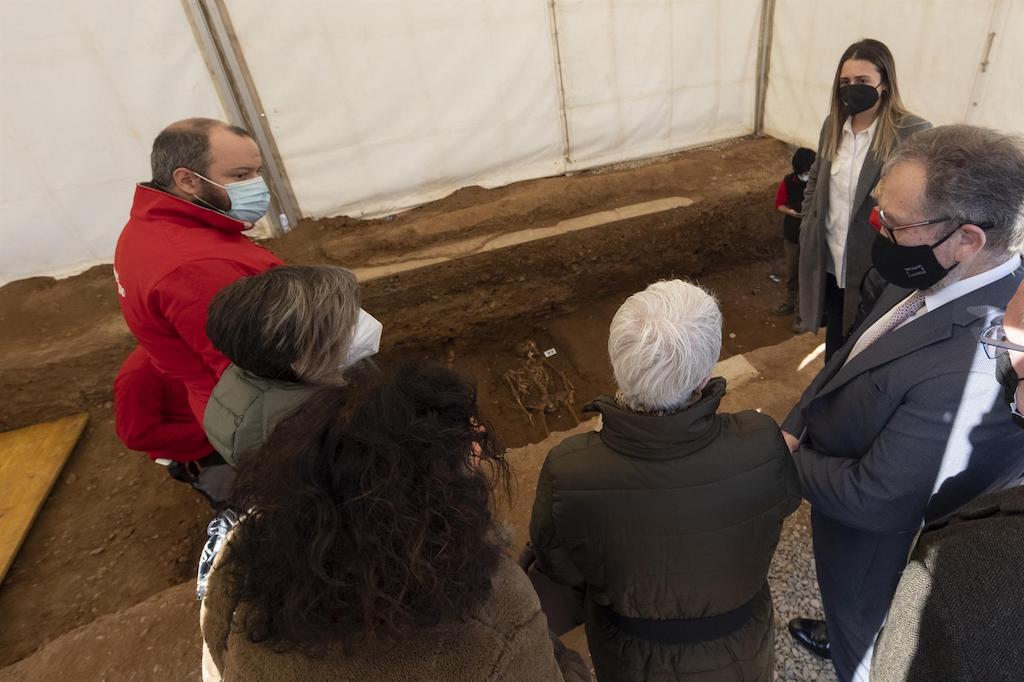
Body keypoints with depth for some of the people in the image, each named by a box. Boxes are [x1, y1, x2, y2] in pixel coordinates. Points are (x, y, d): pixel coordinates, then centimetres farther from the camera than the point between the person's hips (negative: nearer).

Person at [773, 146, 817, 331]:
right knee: (791, 273, 20)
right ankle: (790, 303, 40)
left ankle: (803, 313, 14)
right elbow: (779, 204, 1)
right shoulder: (788, 181, -8)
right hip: (792, 234, 4)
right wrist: (790, 212, -18)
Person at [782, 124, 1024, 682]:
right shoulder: (937, 277, -15)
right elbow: (852, 356, -1)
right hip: (850, 492, 7)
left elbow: (872, 499, -32)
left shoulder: (977, 366, -40)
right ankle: (835, 636, 67)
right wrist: (797, 424, -12)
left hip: (873, 540, -7)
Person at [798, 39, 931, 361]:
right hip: (831, 262, 5)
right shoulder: (833, 124, 4)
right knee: (834, 350, 22)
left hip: (877, 267, -5)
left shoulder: (914, 133, -16)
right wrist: (807, 228, 8)